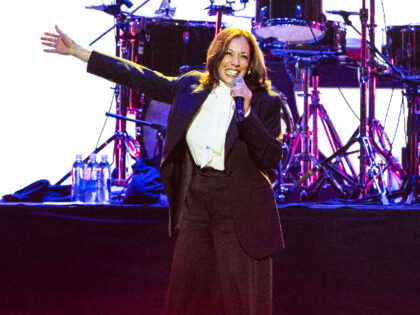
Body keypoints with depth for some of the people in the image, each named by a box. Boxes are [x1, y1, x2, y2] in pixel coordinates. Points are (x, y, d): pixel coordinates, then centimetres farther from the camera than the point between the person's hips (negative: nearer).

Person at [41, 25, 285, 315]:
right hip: (195, 200, 5)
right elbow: (142, 79, 13)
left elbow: (271, 160, -16)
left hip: (240, 209, -4)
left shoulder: (265, 103, -7)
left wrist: (247, 110, -26)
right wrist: (78, 52, 15)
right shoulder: (192, 86, 6)